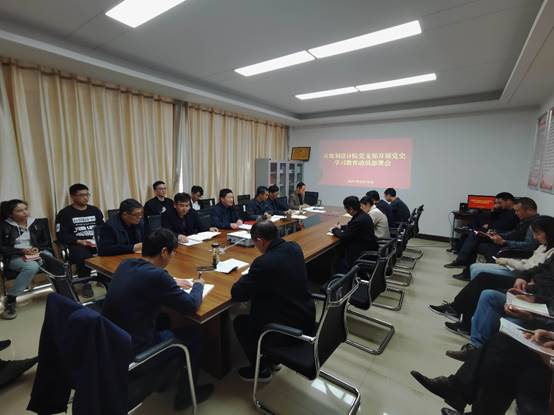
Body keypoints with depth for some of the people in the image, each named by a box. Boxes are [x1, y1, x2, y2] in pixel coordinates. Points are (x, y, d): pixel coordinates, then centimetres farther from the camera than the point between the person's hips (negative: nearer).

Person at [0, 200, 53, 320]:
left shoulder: (37, 223, 11)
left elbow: (47, 241, 13)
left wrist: (38, 248, -8)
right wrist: (21, 251, -15)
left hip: (39, 253, 2)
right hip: (15, 257, -2)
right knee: (32, 266, -37)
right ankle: (10, 299, -19)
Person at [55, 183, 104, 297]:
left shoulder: (95, 210, 17)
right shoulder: (64, 213, 6)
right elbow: (61, 235, -3)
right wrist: (80, 241, -17)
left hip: (97, 243, 3)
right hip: (77, 244, -3)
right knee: (83, 256, -36)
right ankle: (86, 284, -11)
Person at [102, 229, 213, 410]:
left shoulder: (126, 264, -2)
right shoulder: (156, 275, -26)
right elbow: (190, 306, -17)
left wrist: (172, 282, 12)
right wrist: (198, 285, 2)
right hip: (132, 350, -8)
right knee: (193, 334, 9)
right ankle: (185, 395, 28)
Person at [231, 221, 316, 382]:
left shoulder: (263, 262, -28)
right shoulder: (295, 247, -5)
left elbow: (237, 294, -17)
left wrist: (247, 278, 1)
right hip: (307, 320, 8)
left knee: (239, 322, 15)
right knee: (260, 309, 28)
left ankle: (261, 370, 29)